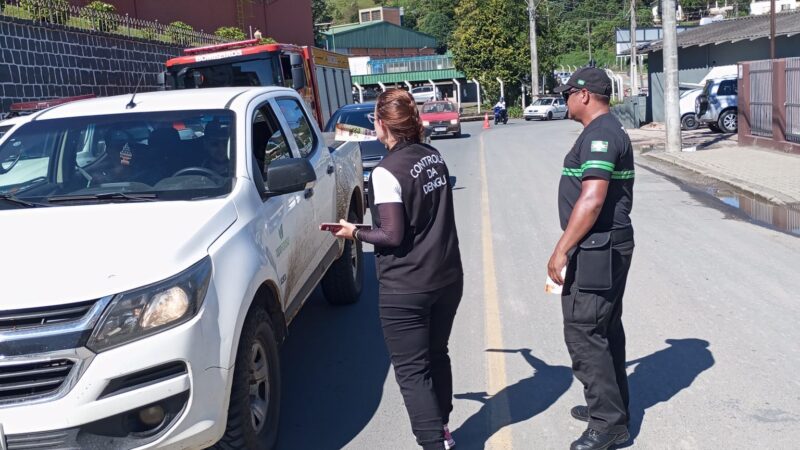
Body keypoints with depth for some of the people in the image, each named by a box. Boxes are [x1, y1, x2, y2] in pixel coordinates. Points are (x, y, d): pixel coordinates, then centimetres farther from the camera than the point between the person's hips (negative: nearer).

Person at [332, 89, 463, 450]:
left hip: (405, 289, -8)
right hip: (447, 277, 8)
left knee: (412, 371, 2)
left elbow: (392, 236, -19)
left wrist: (355, 233, -4)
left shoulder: (386, 172, -18)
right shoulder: (433, 156, 4)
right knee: (437, 356, 22)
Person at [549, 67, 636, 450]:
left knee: (583, 332, -7)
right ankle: (610, 406, 30)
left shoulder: (599, 135, -18)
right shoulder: (608, 131, 16)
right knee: (604, 330, 18)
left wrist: (561, 250, -23)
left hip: (596, 249, -11)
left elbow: (592, 200, -26)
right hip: (608, 246, 11)